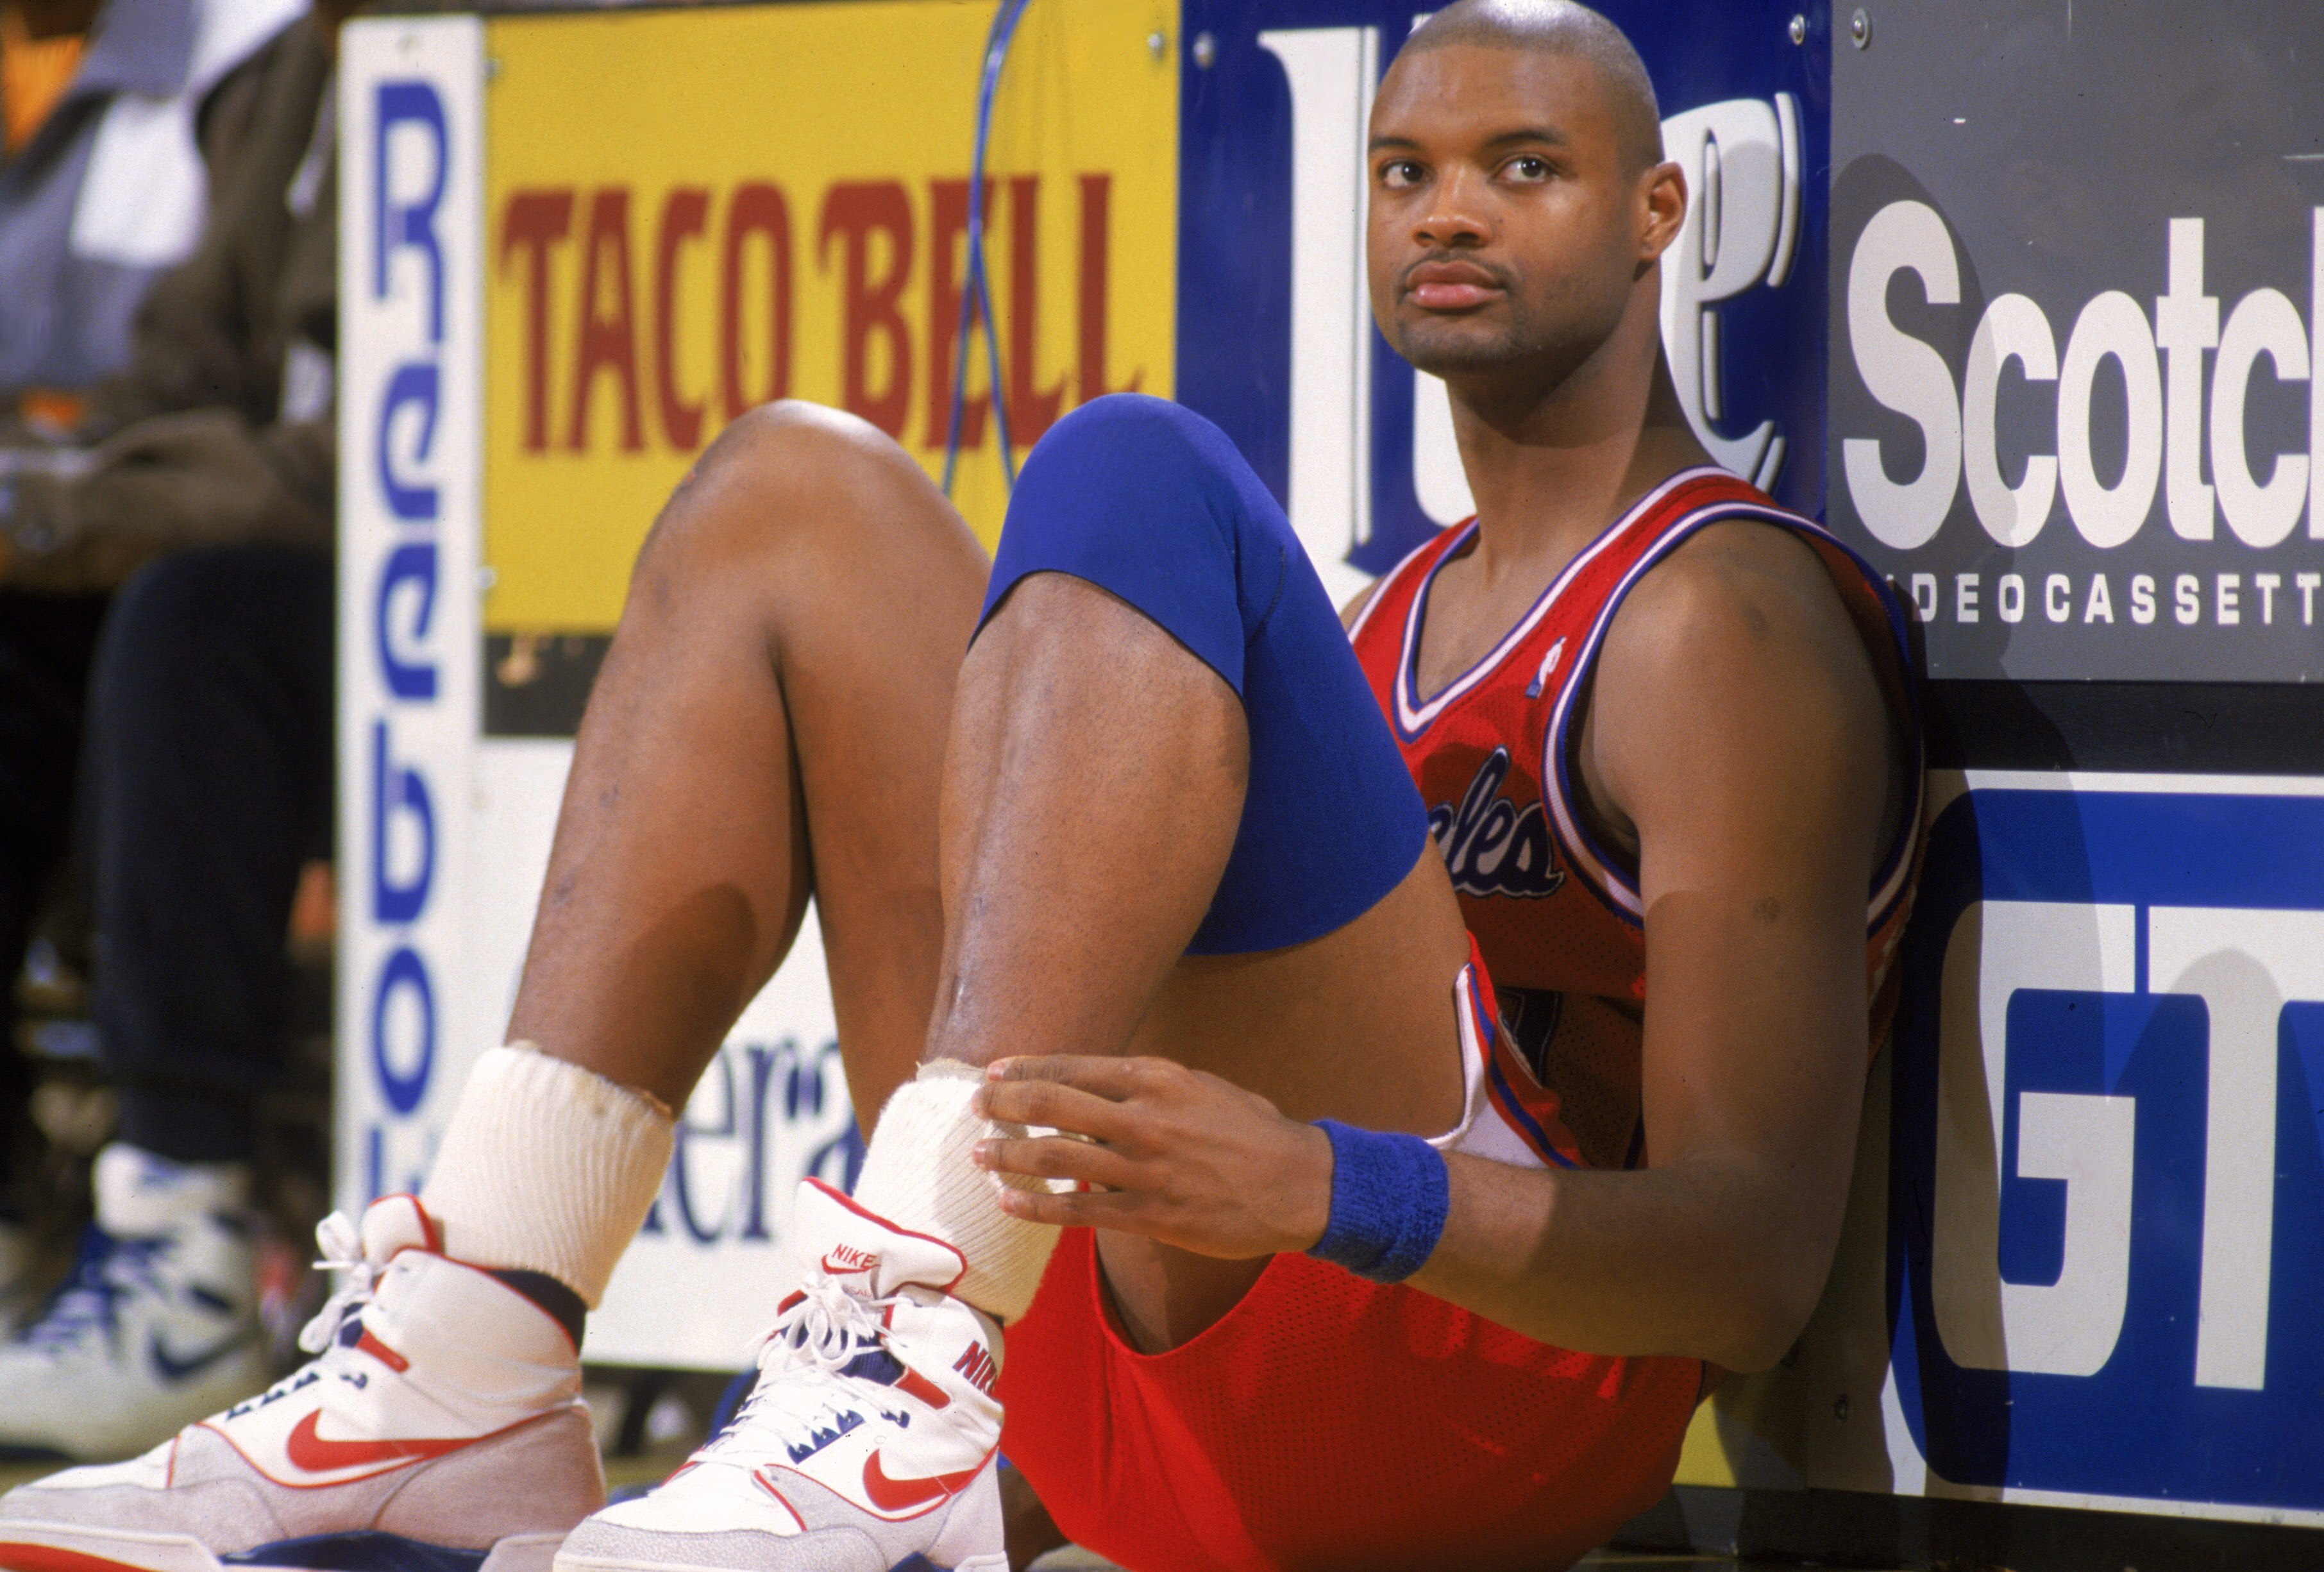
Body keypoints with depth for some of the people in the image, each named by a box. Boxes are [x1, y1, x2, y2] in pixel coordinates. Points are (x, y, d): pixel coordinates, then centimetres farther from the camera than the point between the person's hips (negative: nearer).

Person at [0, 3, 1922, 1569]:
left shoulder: (1727, 621, -1)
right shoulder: (1423, 605, 27)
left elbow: (1761, 1262, -14)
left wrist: (1327, 1189, -31)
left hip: (1482, 1382, -8)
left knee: (1128, 483, -23)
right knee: (793, 499, 7)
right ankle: (468, 1374, -11)